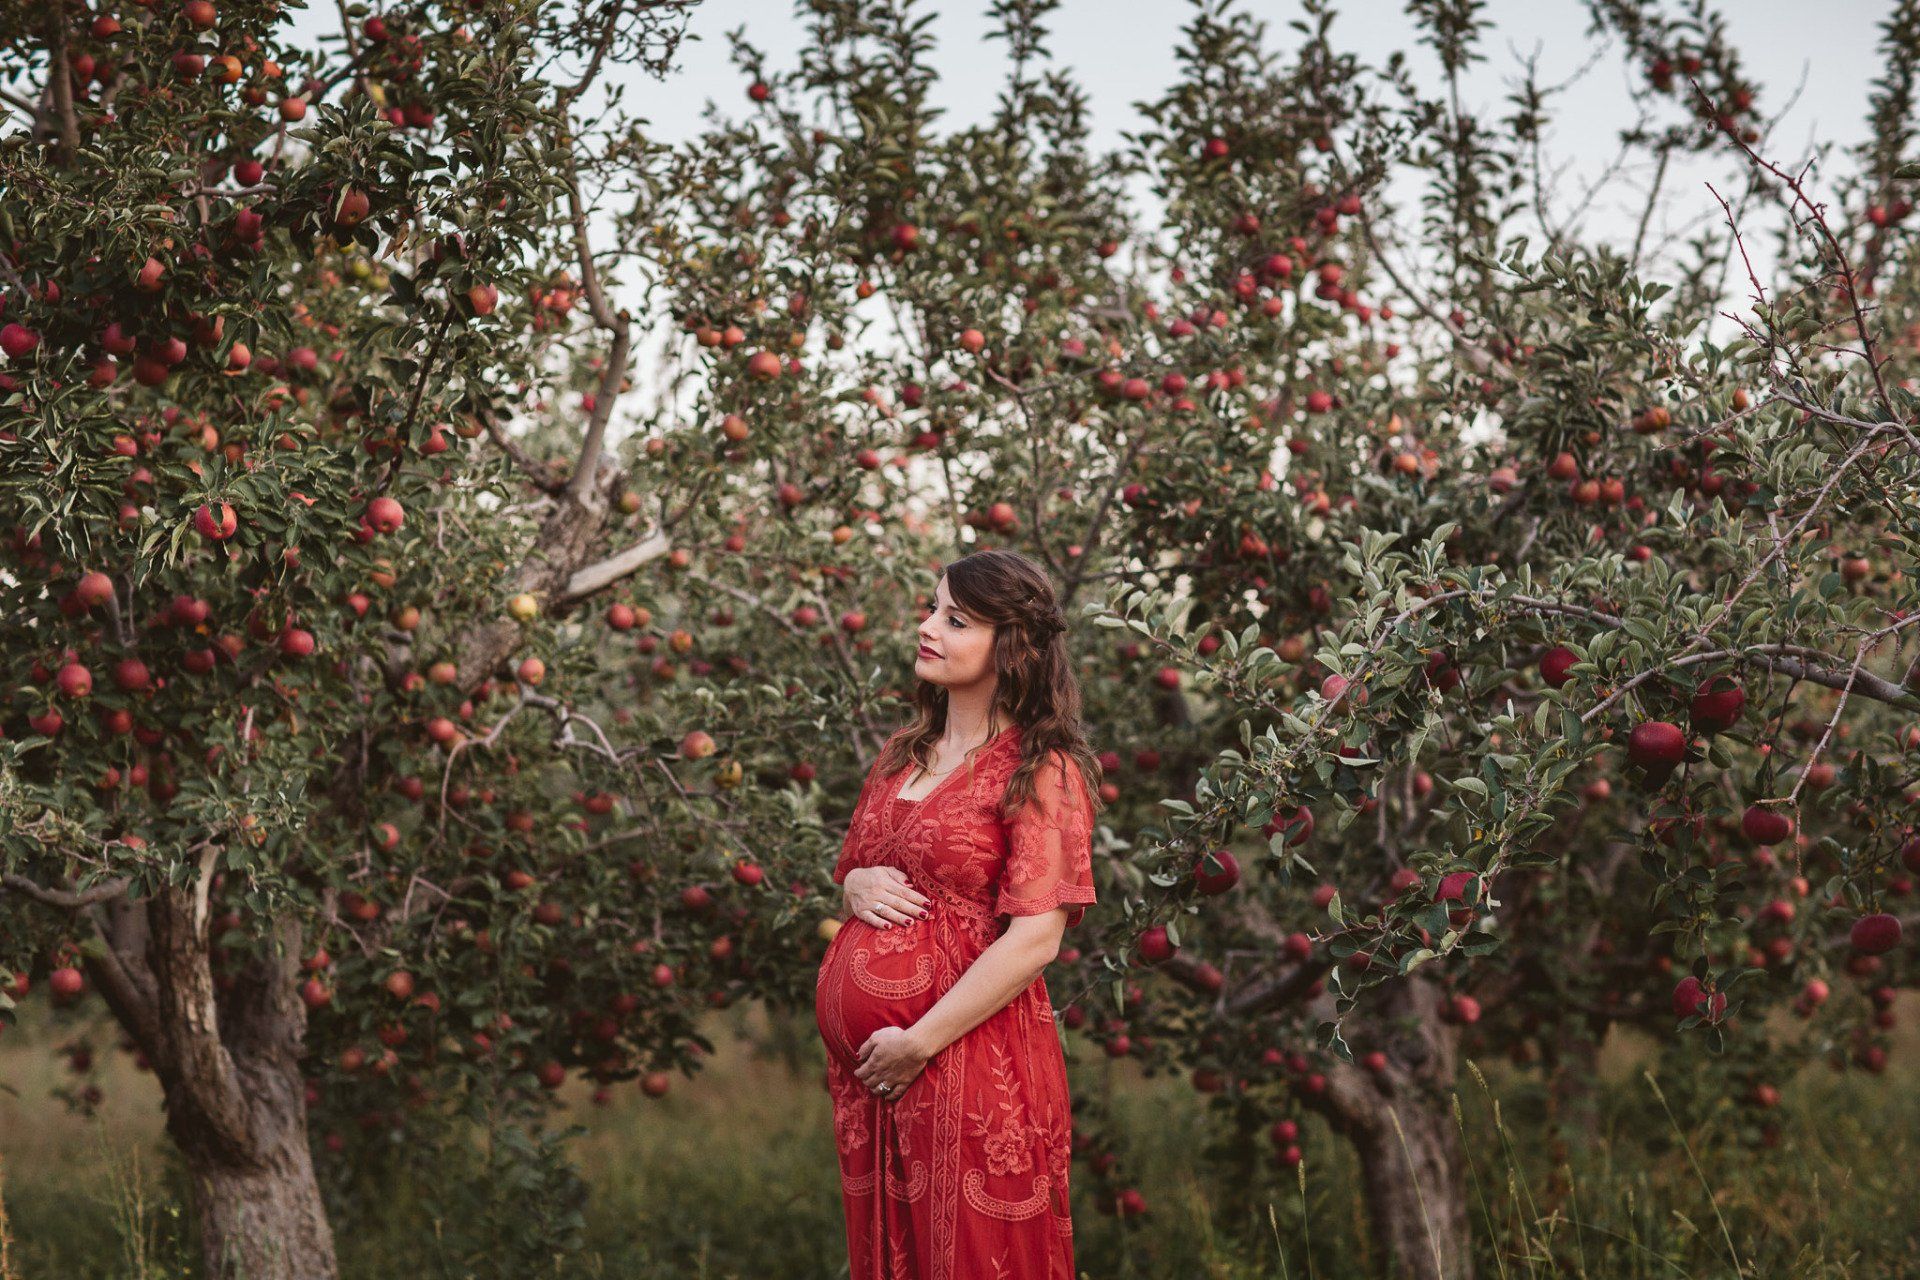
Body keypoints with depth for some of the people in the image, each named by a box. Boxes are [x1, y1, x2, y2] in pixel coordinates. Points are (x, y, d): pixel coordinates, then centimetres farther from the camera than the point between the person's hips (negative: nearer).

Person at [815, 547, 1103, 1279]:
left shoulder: (1041, 774, -8)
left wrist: (918, 1043, -17)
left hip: (966, 1061, -7)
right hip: (862, 1067, 7)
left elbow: (1035, 940, -15)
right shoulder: (902, 756, 13)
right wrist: (855, 886, 0)